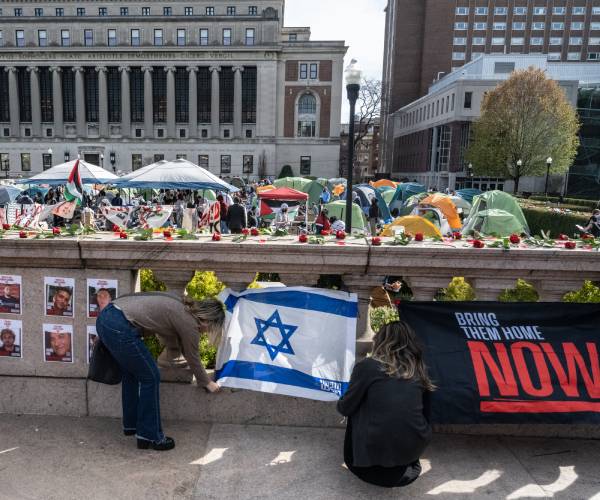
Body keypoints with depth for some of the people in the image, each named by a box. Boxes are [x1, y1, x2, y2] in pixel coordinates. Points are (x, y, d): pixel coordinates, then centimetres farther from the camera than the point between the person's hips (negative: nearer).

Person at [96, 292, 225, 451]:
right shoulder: (190, 324, -6)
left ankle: (131, 425, 41)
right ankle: (149, 437, 16)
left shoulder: (181, 307, 17)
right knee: (150, 378, 4)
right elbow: (193, 359, 10)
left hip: (105, 317, 10)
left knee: (132, 373, 25)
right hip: (119, 328, -10)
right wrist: (207, 383, 25)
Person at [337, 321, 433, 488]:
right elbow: (426, 413, 17)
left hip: (377, 450, -3)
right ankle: (408, 466, 18)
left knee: (356, 412, 22)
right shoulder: (419, 370, 8)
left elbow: (346, 409, 4)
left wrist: (340, 403, 28)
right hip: (415, 448, 3)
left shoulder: (366, 366, -4)